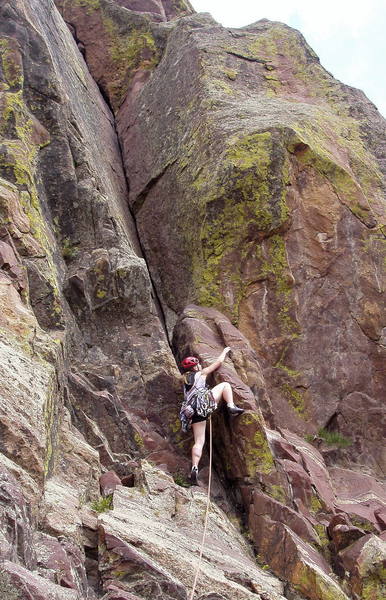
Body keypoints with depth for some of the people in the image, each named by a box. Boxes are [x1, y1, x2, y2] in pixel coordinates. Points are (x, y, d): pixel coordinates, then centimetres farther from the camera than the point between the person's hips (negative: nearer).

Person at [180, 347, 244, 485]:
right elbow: (218, 362, 23)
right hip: (203, 400, -6)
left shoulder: (186, 379, 33)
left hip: (192, 410, 6)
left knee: (199, 442, 2)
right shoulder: (201, 373, 17)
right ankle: (231, 407, -8)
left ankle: (194, 468, -15)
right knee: (225, 384, 12)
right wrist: (225, 351, 41)